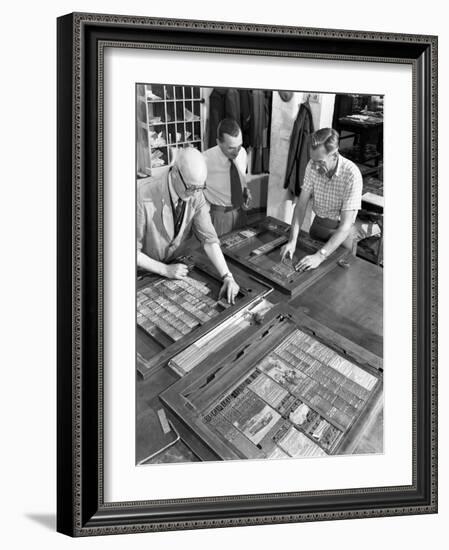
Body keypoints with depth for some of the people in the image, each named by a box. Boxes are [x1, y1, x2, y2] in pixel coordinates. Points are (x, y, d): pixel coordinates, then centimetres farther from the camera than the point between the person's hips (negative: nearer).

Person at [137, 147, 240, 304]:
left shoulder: (196, 195, -17)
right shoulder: (144, 198, -31)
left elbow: (209, 238, -18)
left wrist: (227, 277, -28)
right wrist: (165, 270, -27)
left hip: (174, 262, 4)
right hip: (145, 268, -3)